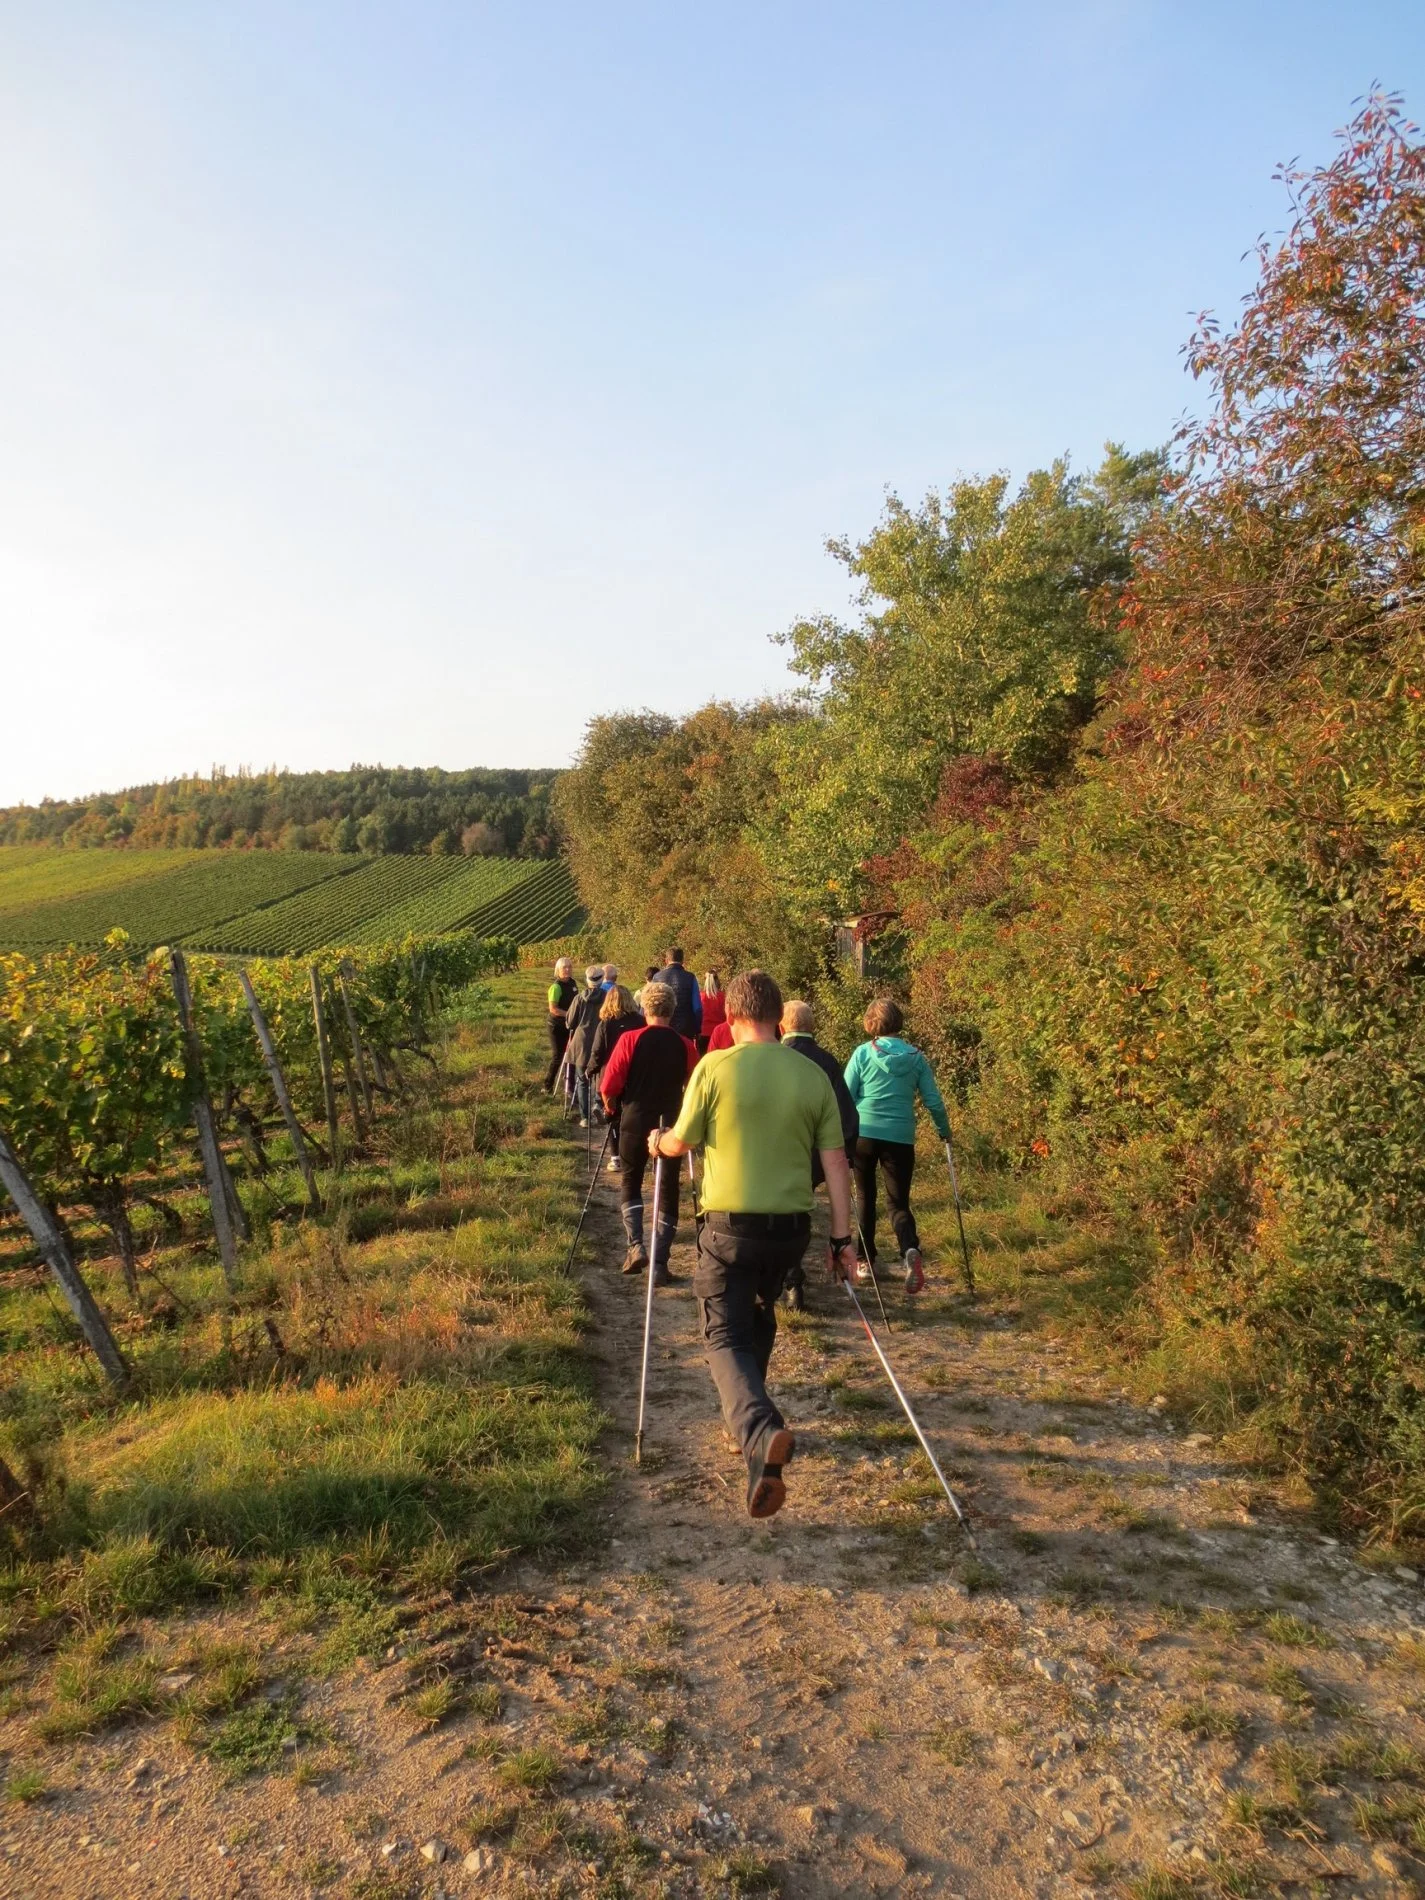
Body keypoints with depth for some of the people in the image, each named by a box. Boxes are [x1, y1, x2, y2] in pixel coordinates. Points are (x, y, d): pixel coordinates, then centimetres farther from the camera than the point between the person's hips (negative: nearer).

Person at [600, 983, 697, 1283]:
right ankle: (660, 1265, 4)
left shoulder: (630, 1039, -8)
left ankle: (636, 1245, 0)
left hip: (634, 1123, -1)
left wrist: (611, 1107, 10)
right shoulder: (686, 1046, -3)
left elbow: (608, 1087, -10)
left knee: (629, 1184, 19)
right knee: (667, 1195, 9)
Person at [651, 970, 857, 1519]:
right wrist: (841, 1238, 7)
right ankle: (747, 1409, 43)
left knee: (727, 1336, 1)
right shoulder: (813, 1075, 0)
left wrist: (658, 1142, 21)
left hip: (728, 1226, -4)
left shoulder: (715, 1067, -10)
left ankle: (761, 1430, -25)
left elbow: (681, 1144, -2)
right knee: (758, 1317, 27)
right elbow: (835, 1163, 1)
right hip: (791, 1227, 4)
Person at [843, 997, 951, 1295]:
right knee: (898, 1202, 8)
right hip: (901, 1138, 1)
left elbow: (846, 1097, -5)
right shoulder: (915, 1056, 2)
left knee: (865, 1197, 17)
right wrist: (944, 1131, 20)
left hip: (864, 1134, -1)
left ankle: (867, 1260, 21)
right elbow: (933, 1100, 4)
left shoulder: (863, 1053, -4)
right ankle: (910, 1250, -19)